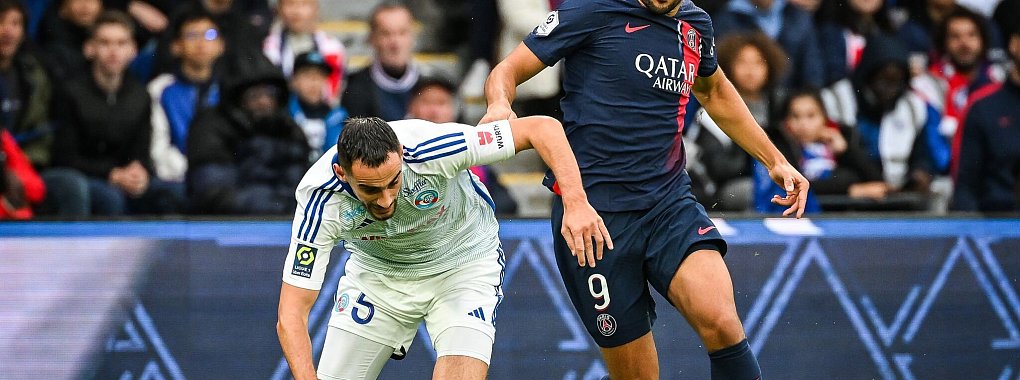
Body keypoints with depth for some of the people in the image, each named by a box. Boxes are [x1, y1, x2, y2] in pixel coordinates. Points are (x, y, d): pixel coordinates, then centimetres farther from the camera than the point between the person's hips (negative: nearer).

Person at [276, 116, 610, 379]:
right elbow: (291, 315, -29)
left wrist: (576, 203, -41)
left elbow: (542, 128, -28)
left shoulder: (429, 148, -35)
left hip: (464, 265, -2)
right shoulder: (320, 201, -31)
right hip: (377, 272, 2)